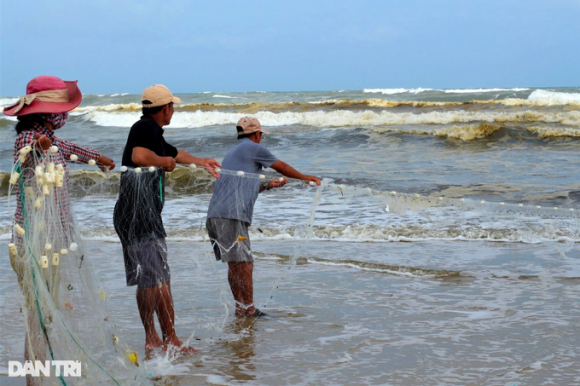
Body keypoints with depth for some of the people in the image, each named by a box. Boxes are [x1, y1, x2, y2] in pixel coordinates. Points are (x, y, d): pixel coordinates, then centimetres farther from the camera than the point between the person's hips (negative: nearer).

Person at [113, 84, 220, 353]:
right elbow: (139, 156, -32)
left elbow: (174, 153, 39)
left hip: (130, 216, 10)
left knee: (146, 280, 14)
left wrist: (200, 161, 54)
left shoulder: (152, 132, 20)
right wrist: (163, 162, -13)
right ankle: (170, 340, -3)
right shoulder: (146, 127, -11)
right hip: (140, 214, -10)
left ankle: (151, 339, 21)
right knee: (159, 279, -7)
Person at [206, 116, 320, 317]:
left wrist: (268, 186, 34)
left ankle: (241, 307, 19)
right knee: (243, 264, -6)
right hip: (231, 216, -9)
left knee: (235, 265, 14)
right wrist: (305, 178, 26)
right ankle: (249, 310, -4)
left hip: (215, 215, 9)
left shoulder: (233, 152, 27)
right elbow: (281, 167, 13)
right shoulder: (253, 148, 2)